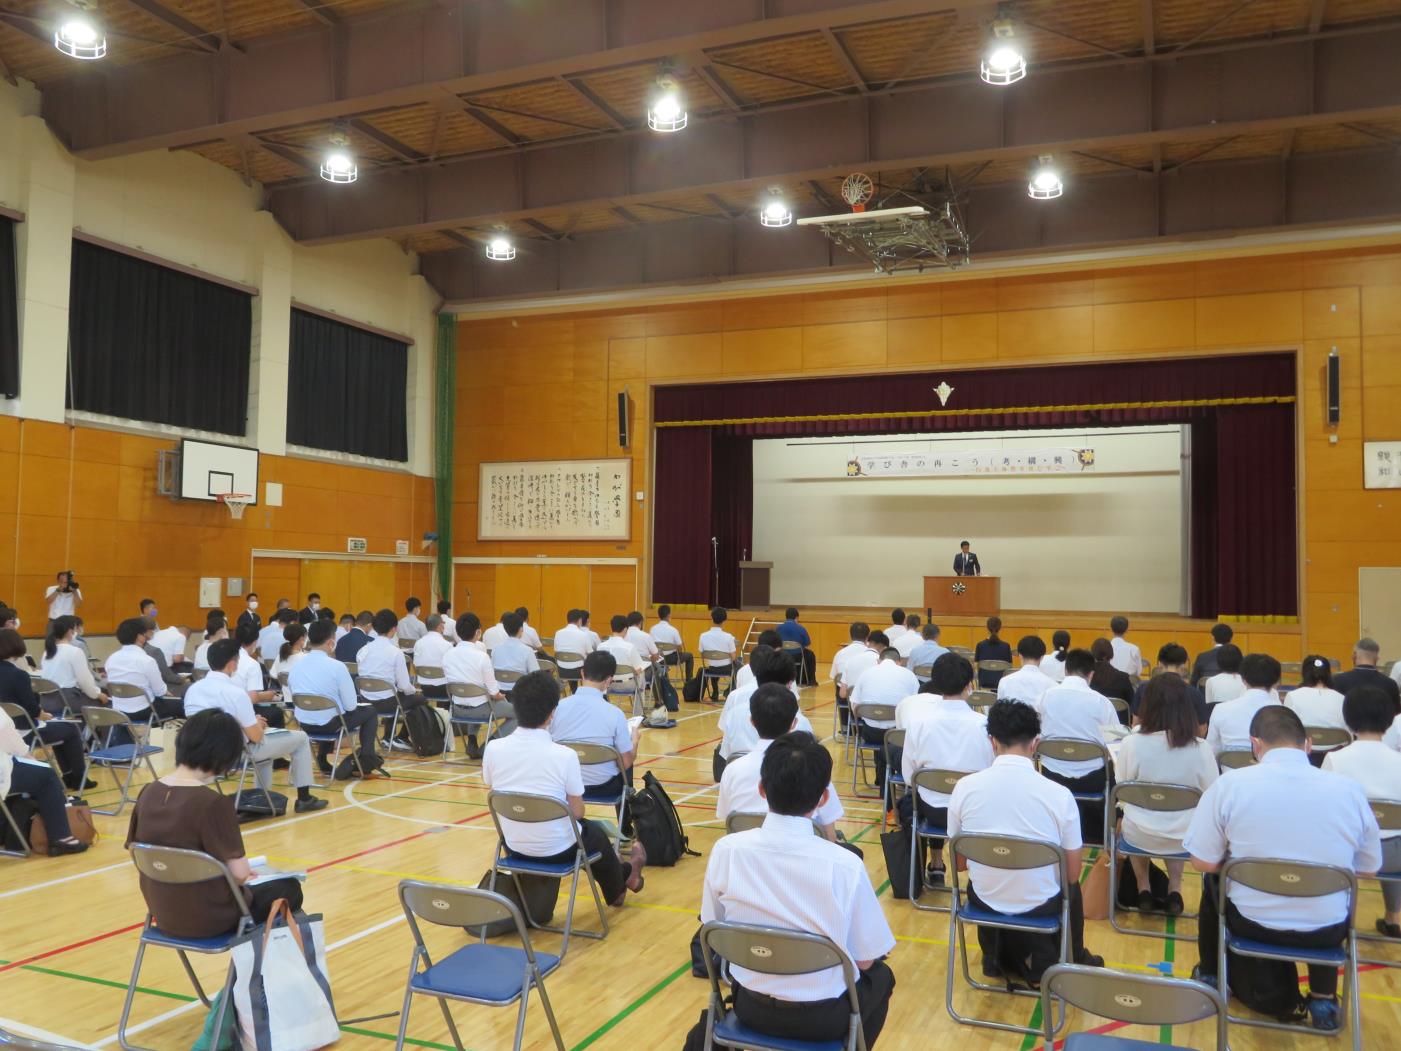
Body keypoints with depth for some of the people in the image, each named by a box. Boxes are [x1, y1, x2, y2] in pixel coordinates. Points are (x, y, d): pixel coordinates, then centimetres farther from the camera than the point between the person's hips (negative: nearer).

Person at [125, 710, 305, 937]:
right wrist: (239, 868, -1)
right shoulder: (213, 803, -26)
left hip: (164, 914, 7)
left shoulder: (148, 793, -6)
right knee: (289, 888, 20)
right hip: (208, 918, -7)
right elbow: (239, 873, -26)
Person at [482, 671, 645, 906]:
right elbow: (577, 812, -12)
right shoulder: (564, 756, -24)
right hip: (557, 849, -4)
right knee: (594, 831, 31)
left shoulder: (493, 749, -14)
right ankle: (617, 889, 57)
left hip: (514, 846, 4)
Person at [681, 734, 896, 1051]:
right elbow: (864, 961, -11)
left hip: (751, 1007, 2)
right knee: (880, 976, 29)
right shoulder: (845, 865, -24)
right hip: (824, 1018, -2)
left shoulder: (726, 850, -17)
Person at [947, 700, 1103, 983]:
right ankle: (1072, 961, 44)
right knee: (1070, 888, 34)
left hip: (984, 900, 1)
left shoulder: (964, 787, -15)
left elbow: (960, 863, -2)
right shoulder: (1059, 794, -19)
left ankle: (996, 956, 35)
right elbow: (1072, 874, -7)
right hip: (1041, 905, -1)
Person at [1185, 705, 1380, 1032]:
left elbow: (1204, 863, -8)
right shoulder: (1349, 788, -10)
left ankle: (1209, 978, 46)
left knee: (1213, 880, 33)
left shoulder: (1230, 784, -15)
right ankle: (1323, 1002, 35)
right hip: (1326, 930, 1)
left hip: (1250, 921, -1)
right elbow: (1368, 868, 3)